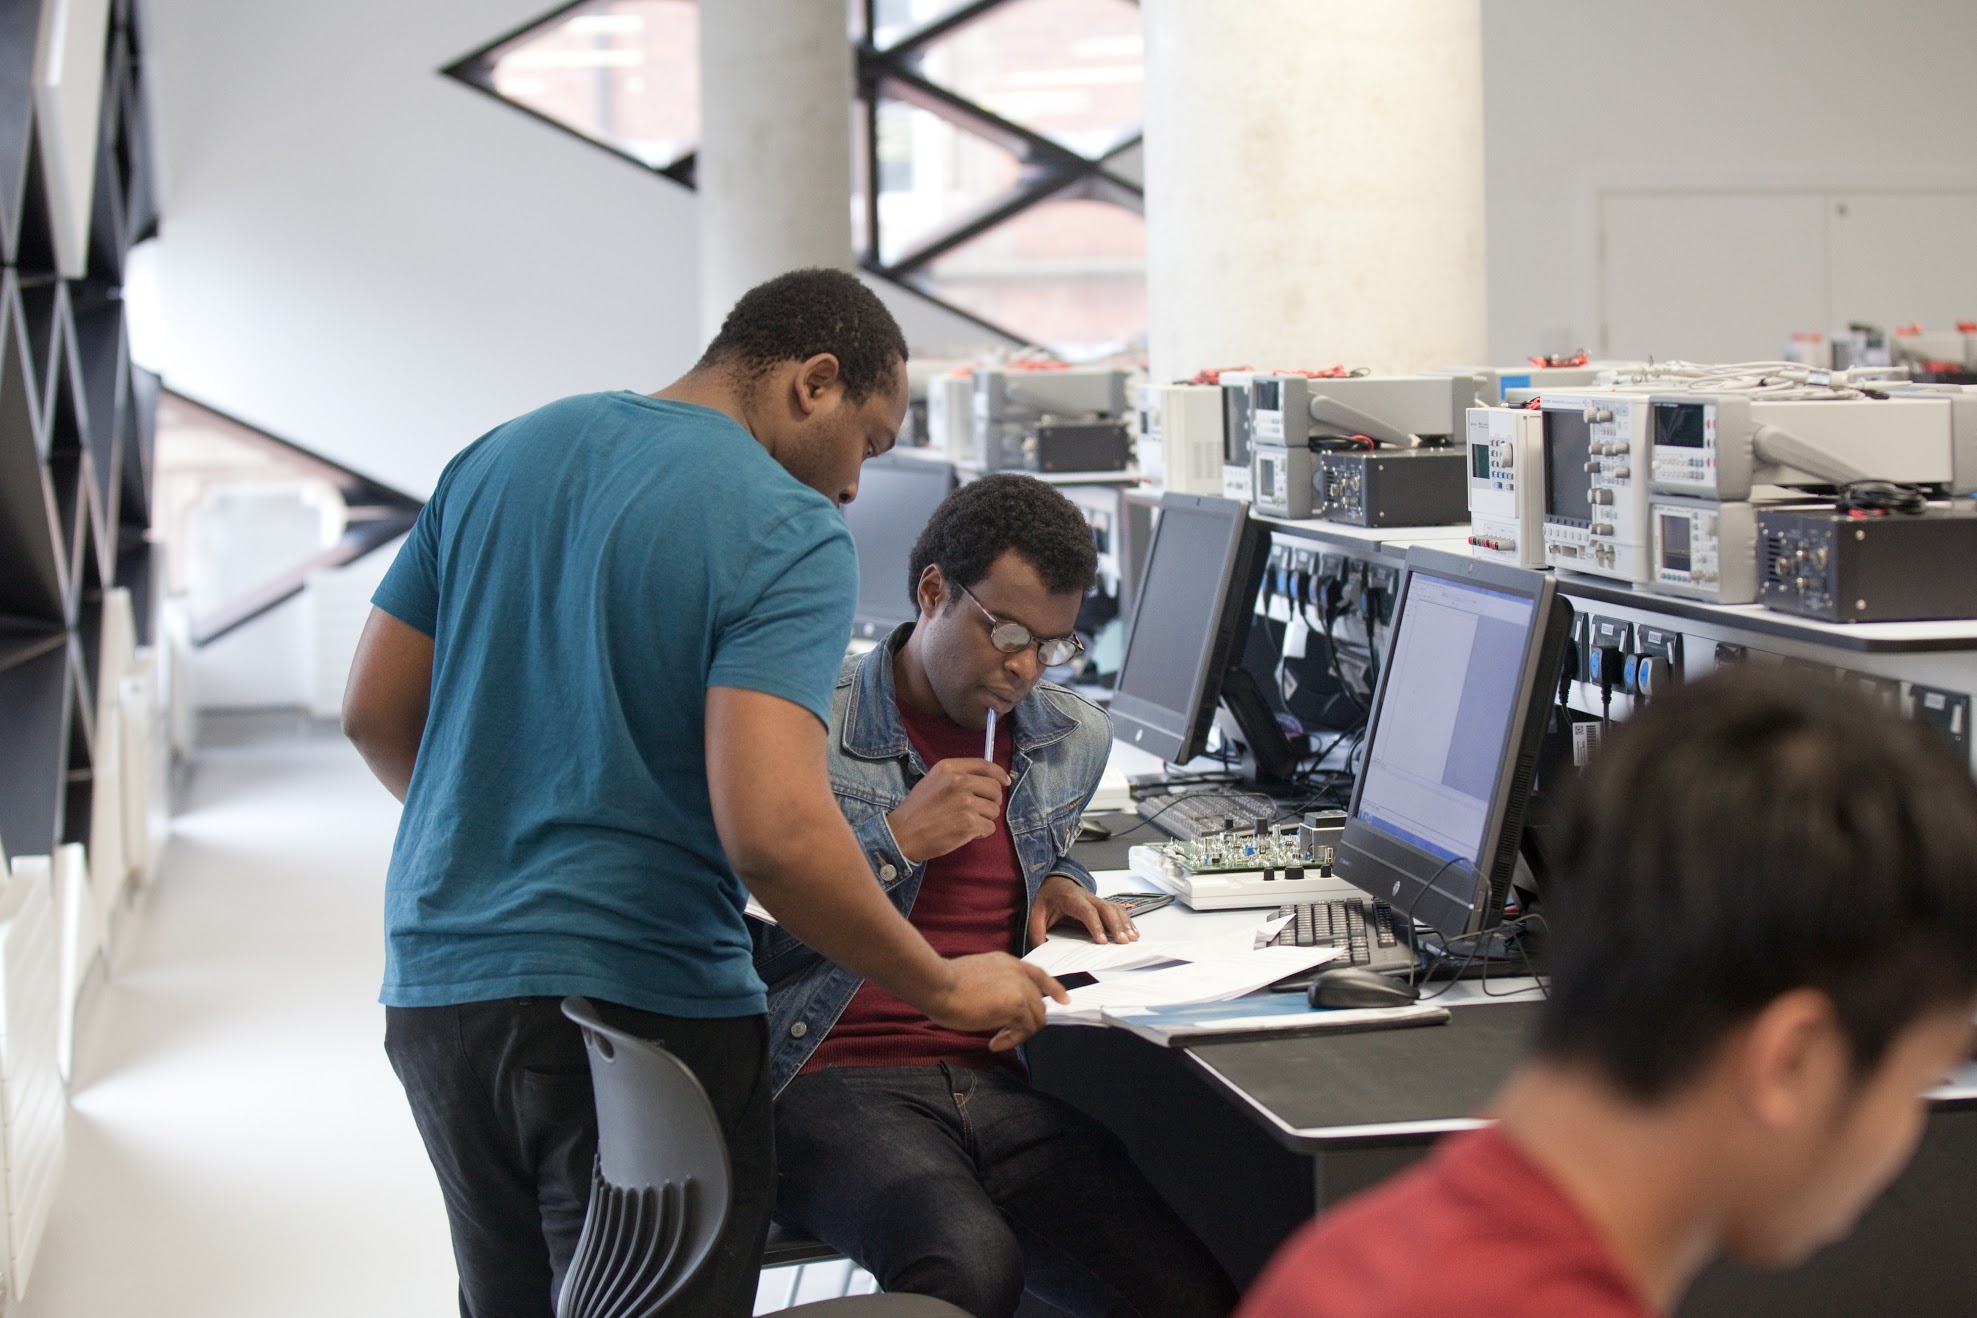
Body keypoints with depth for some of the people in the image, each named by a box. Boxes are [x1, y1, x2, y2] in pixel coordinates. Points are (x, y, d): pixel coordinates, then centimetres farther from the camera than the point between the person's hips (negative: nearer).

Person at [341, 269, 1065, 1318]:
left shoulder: (497, 458, 9)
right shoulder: (790, 535, -12)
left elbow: (374, 713, 14)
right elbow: (774, 830, -24)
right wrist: (944, 987, -12)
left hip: (437, 993, 7)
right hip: (639, 1003, -7)